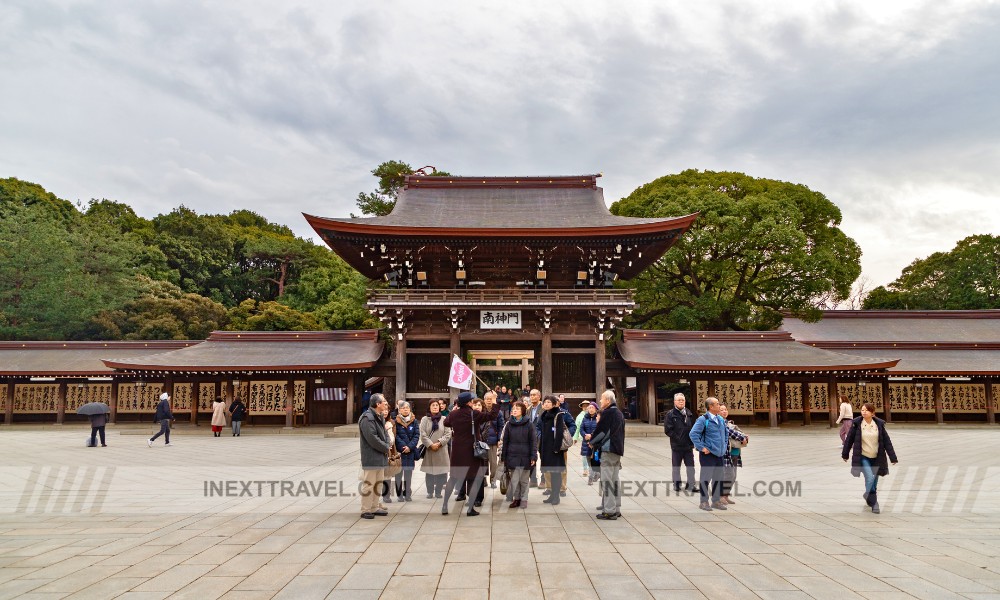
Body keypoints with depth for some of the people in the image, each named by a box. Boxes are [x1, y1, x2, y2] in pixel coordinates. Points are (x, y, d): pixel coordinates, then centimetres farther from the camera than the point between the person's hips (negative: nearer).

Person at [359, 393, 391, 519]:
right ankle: (365, 510, 5)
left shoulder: (380, 417, 13)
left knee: (378, 483, 16)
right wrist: (386, 448, -12)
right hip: (371, 457, -10)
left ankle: (375, 507, 26)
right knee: (368, 484, -3)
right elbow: (373, 439, -22)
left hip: (381, 456, 10)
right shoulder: (367, 418, -18)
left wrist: (387, 446, -3)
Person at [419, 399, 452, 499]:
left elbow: (448, 434, 0)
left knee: (441, 471, 1)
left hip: (442, 449, 1)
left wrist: (439, 443, -12)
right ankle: (430, 491, 13)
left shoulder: (444, 419, 6)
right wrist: (431, 444, -13)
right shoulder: (424, 419, 4)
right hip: (428, 449, 0)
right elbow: (423, 435, -3)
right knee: (429, 472, 3)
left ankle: (438, 491, 12)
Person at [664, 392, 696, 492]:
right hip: (676, 445, -3)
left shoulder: (689, 414, 8)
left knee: (690, 466, 4)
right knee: (676, 466, 8)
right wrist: (678, 438, -16)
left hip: (688, 445, 3)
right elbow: (668, 430, -11)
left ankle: (691, 485, 12)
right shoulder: (670, 414, -6)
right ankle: (676, 484, 20)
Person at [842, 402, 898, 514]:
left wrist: (893, 458, -3)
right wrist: (845, 454, 7)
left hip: (877, 458, 2)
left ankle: (869, 499, 35)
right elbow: (849, 439, 1)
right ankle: (873, 502, 1)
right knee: (870, 478, -17)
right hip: (863, 457, -2)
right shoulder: (857, 424, -8)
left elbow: (886, 441, -1)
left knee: (874, 482, 11)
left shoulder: (879, 424, -4)